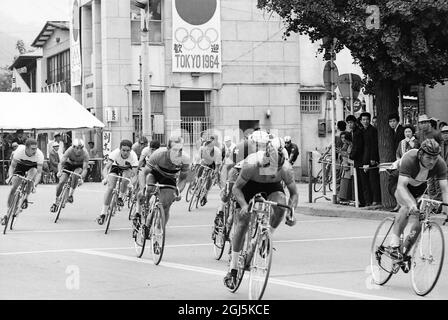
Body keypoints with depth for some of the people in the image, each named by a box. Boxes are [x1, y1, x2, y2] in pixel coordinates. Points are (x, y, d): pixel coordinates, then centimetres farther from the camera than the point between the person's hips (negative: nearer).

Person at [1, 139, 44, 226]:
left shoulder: (39, 154, -35)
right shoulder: (19, 151, -33)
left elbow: (39, 172, -34)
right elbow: (12, 166, -23)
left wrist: (35, 184, -49)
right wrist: (10, 176, -42)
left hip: (33, 167, -1)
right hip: (21, 166, 1)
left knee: (32, 172, -36)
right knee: (14, 188, -10)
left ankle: (25, 199, -18)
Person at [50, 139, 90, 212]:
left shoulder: (85, 153, -32)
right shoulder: (69, 151, -31)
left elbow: (85, 169, -34)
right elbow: (61, 163, -34)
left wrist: (81, 178, -51)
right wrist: (59, 171, -55)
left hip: (79, 166, -1)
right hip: (69, 164, 1)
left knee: (76, 174, -36)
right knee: (61, 182, -15)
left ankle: (70, 195, -22)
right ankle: (55, 202, 3)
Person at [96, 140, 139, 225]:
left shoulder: (133, 156, -36)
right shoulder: (115, 153, -36)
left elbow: (134, 173, -38)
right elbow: (106, 168, -41)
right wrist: (105, 178, -58)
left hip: (128, 168, 0)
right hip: (116, 166, 0)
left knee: (125, 179, -34)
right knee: (110, 187, -16)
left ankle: (120, 198, -4)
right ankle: (103, 214, -9)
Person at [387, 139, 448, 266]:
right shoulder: (409, 160, -40)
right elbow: (401, 186, -48)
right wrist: (411, 204, -64)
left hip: (419, 187, 4)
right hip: (398, 182, -4)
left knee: (420, 223, -11)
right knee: (408, 206, -36)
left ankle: (404, 251, 11)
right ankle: (394, 244, -30)